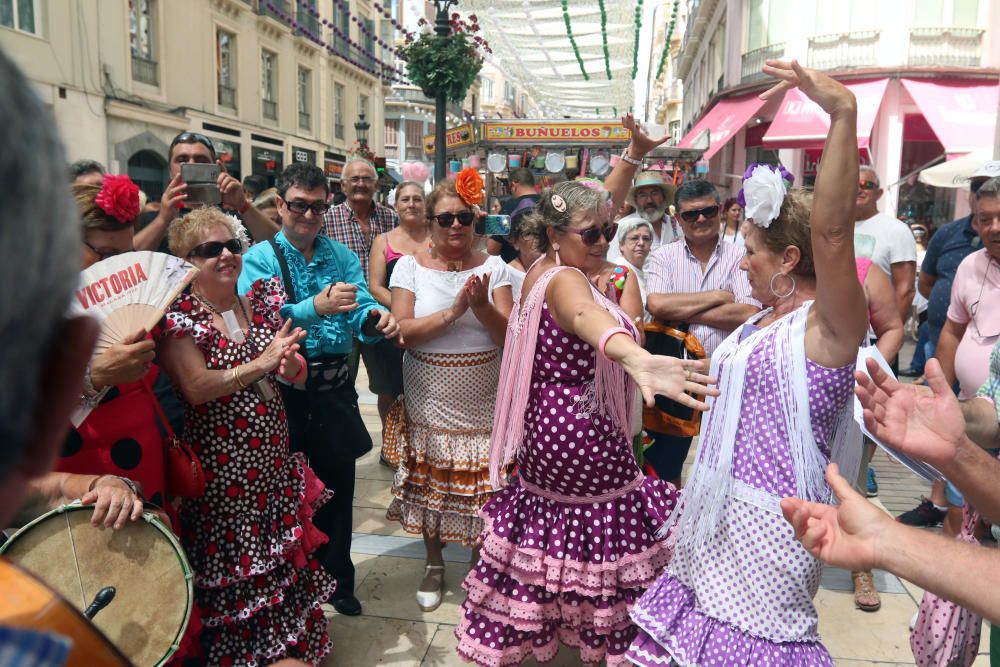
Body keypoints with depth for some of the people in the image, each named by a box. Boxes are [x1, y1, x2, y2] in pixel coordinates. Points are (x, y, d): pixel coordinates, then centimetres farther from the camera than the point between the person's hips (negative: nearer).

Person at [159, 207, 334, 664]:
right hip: (219, 468, -5)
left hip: (274, 459, 5)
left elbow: (299, 372, 6)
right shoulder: (179, 315, -8)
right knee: (233, 565, 6)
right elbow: (195, 387, -21)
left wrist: (290, 364, -16)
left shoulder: (261, 302, 7)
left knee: (286, 554, 15)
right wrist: (260, 364, -23)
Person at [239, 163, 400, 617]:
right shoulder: (260, 258, -4)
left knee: (338, 487, 14)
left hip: (334, 388, 3)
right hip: (283, 389, -3)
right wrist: (316, 307, -35)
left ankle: (336, 580, 33)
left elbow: (363, 311, -4)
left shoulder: (342, 256, 7)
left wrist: (377, 321, -28)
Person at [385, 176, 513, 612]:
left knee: (482, 489, 6)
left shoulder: (492, 266, 1)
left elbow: (510, 335, -5)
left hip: (483, 404, 0)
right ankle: (434, 564, 35)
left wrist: (481, 306, -22)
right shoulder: (410, 266, -1)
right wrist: (453, 311, -21)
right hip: (429, 401, 0)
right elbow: (401, 332, -11)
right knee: (431, 486, 11)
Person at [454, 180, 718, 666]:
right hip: (584, 437, -11)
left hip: (547, 428, 11)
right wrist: (636, 360, -72)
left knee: (548, 539, 25)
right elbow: (586, 317, -51)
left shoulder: (541, 270, 5)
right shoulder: (565, 280, -26)